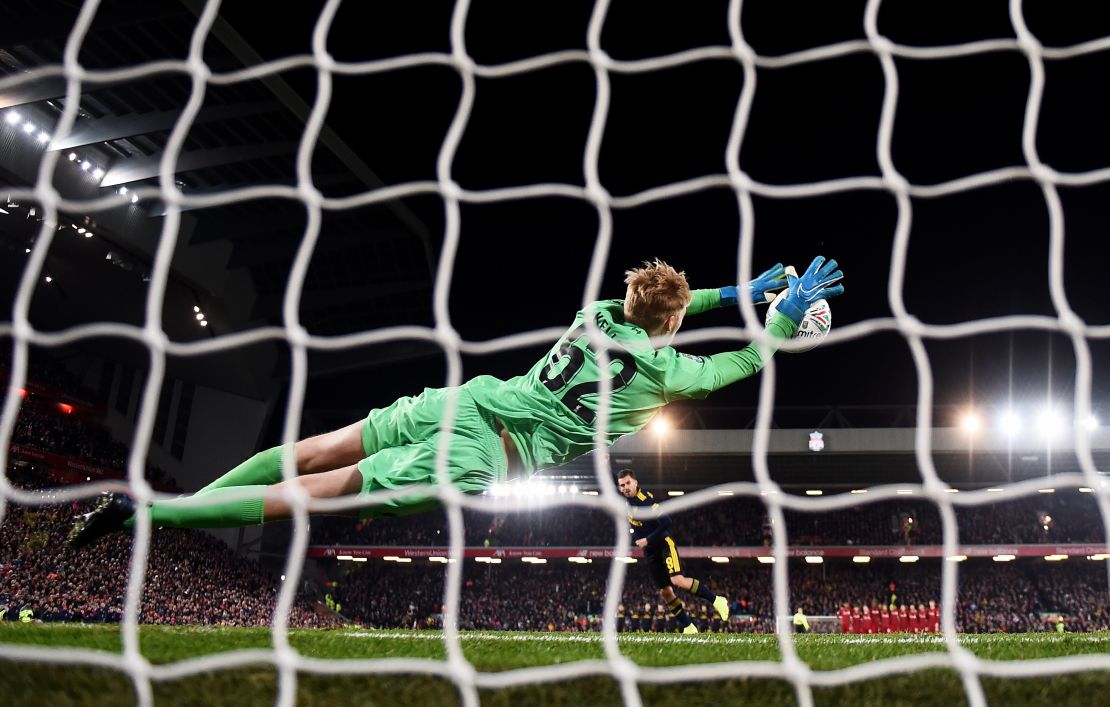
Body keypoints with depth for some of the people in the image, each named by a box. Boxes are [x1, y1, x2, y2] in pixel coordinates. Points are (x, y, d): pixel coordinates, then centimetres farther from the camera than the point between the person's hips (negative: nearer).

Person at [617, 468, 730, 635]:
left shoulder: (645, 500, -22)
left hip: (663, 543, -8)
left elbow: (666, 522, -25)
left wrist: (647, 540, -20)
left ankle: (716, 600, -11)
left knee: (677, 580, -26)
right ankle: (688, 627, 12)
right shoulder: (626, 498, 1)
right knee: (665, 592, 5)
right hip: (649, 552, 8)